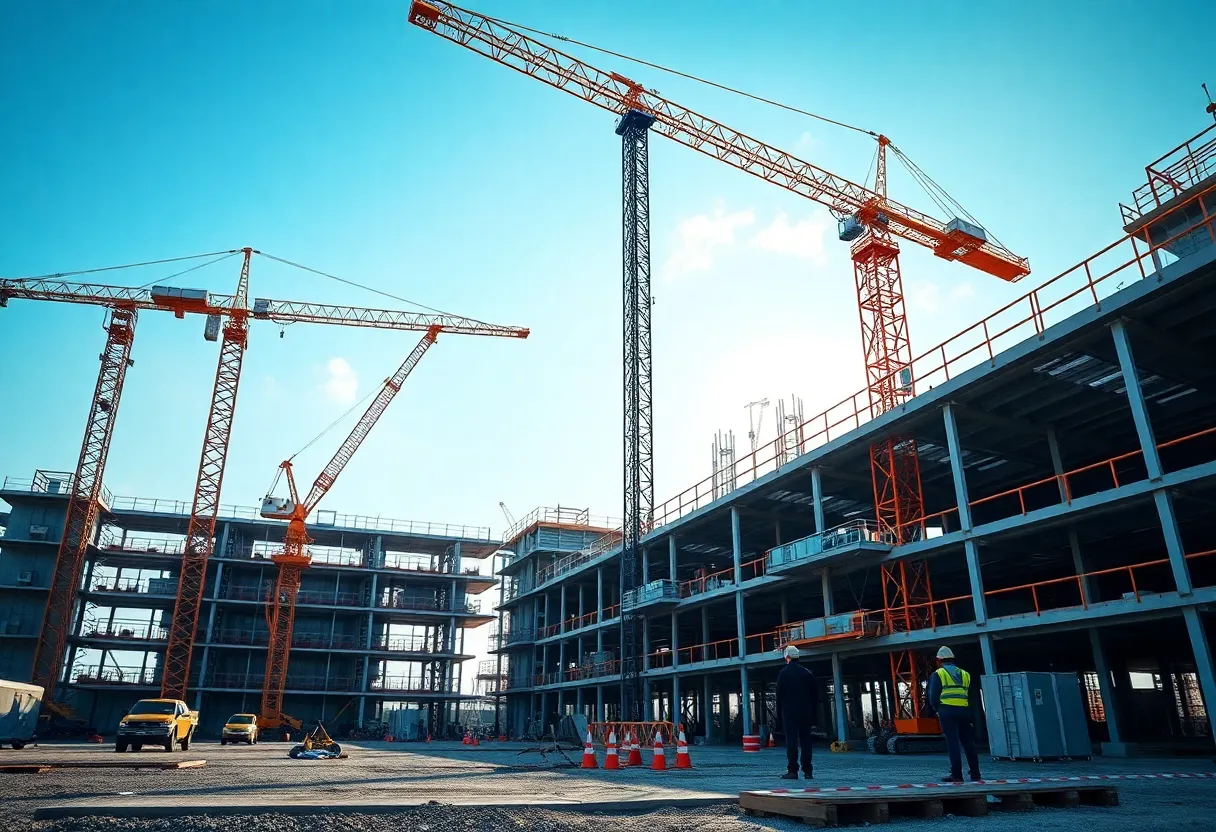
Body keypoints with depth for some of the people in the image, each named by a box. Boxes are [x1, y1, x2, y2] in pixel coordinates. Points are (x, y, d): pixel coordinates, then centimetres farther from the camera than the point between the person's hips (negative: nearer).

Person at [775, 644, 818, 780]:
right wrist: (813, 713, 12)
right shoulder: (807, 673, 7)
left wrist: (779, 713, 1)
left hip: (789, 712, -4)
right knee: (806, 741, 7)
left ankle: (792, 771, -6)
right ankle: (808, 771, 8)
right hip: (806, 713, 4)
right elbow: (815, 694, 9)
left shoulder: (783, 673, -5)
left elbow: (779, 695, -6)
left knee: (791, 741, -3)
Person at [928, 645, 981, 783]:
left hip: (947, 711, -4)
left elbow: (933, 697, -2)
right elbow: (970, 696, 14)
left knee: (953, 743, -3)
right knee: (968, 743, 12)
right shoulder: (964, 674, 18)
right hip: (964, 711, 4)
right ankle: (975, 774, 16)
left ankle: (957, 776, -4)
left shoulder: (938, 674, 3)